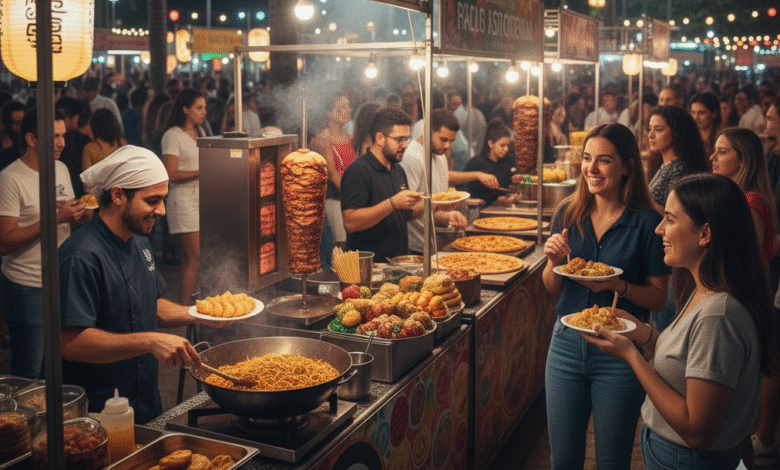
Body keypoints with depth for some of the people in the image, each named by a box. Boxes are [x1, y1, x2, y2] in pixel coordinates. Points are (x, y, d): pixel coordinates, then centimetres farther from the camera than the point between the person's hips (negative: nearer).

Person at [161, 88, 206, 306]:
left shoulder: (199, 132, 17)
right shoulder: (173, 135, -8)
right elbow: (172, 174, -13)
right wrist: (201, 172, -18)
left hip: (202, 197, 8)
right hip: (184, 199, -8)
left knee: (188, 257, 8)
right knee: (195, 257, -12)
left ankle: (183, 306, 11)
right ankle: (184, 307, -7)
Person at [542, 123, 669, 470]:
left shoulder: (646, 223, -10)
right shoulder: (568, 213, 1)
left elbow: (658, 298, -6)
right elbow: (552, 289, 8)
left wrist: (617, 284, -23)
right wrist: (554, 261, -12)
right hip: (567, 345, 3)